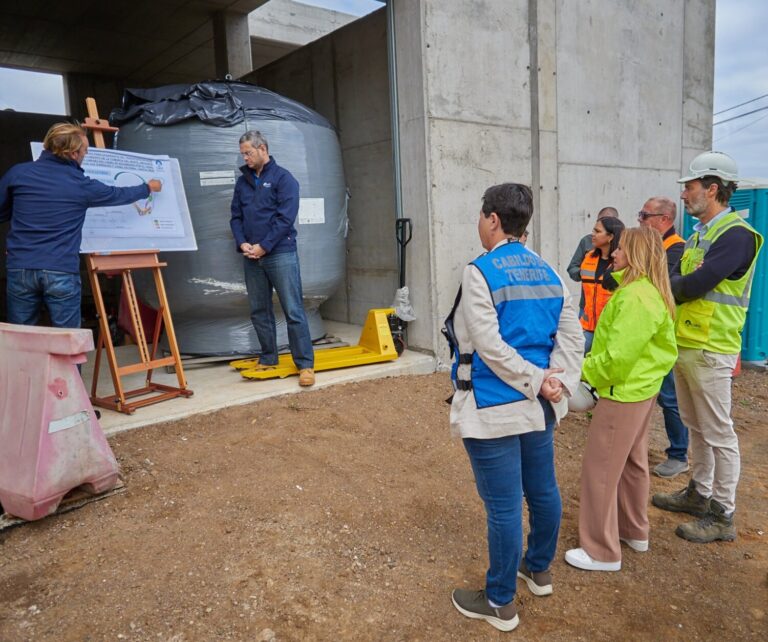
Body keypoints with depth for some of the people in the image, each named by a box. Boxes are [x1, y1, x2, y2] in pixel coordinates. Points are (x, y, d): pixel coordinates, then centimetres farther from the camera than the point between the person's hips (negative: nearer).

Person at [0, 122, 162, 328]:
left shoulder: (18, 173, 2)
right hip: (62, 272, -2)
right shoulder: (81, 184, -2)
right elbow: (119, 195, 16)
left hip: (20, 268, 2)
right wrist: (149, 188, 34)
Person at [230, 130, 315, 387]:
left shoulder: (283, 178, -2)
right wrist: (242, 243, -5)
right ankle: (268, 360, 22)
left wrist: (263, 246, -13)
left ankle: (305, 365, -2)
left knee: (293, 311, -6)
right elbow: (236, 217, 13)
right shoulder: (242, 181, 15)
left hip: (280, 254, -6)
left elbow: (285, 218, -11)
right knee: (259, 311, 10)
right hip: (251, 258, 6)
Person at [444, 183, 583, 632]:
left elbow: (490, 347, -21)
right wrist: (556, 383, -9)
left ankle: (500, 603, 21)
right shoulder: (549, 272, 7)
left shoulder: (480, 272, -14)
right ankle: (539, 570, 43)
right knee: (542, 490, 21)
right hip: (540, 407, 8)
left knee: (504, 506, 4)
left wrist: (539, 381, -15)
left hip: (496, 409, -8)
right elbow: (572, 337, 0)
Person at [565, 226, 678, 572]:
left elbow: (618, 357, -26)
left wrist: (583, 370, -13)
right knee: (633, 462, 21)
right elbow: (665, 347, 16)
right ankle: (634, 531, 37)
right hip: (642, 390, 11)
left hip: (623, 395, -11)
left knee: (600, 469, -1)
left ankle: (602, 551, 10)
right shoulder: (652, 292, 9)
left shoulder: (634, 298, -24)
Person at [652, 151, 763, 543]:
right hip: (684, 345, 9)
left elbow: (695, 284, -24)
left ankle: (723, 516, 15)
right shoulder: (698, 235, 14)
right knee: (695, 427, 19)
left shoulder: (736, 235, -15)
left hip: (709, 350, -9)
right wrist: (676, 284, -11)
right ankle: (698, 493, 34)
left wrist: (669, 283, -6)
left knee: (718, 434, 2)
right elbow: (676, 281, 10)